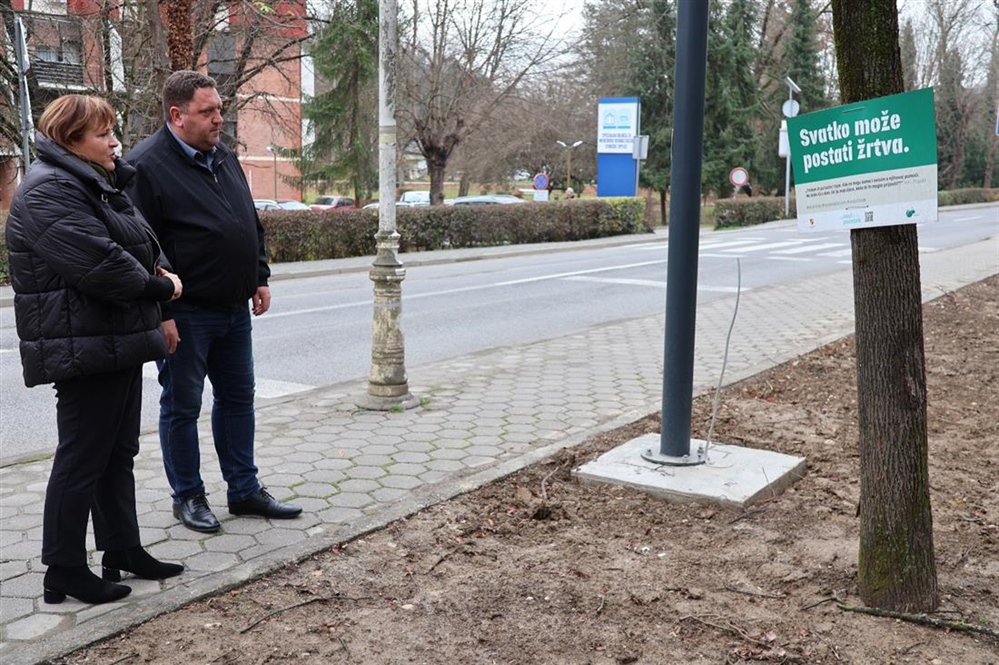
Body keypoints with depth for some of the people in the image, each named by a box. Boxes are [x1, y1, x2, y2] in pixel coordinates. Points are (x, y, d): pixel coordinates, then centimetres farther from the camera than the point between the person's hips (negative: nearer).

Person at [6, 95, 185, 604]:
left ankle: (122, 550, 28)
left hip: (118, 343, 11)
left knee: (118, 453, 16)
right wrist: (160, 287, -12)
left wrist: (154, 268, 5)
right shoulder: (50, 192, -16)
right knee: (82, 460, -1)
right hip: (85, 349, -10)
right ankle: (64, 571, 11)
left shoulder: (95, 185, 18)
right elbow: (99, 263, -26)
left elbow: (135, 243, 26)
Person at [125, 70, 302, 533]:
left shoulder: (223, 158, 12)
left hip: (234, 308, 8)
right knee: (181, 406, 6)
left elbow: (251, 223, 20)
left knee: (237, 398, 14)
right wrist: (159, 311, -19)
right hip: (185, 315, -8)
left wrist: (259, 278, 15)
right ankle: (188, 497, 21)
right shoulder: (146, 166, -13)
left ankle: (244, 490, 26)